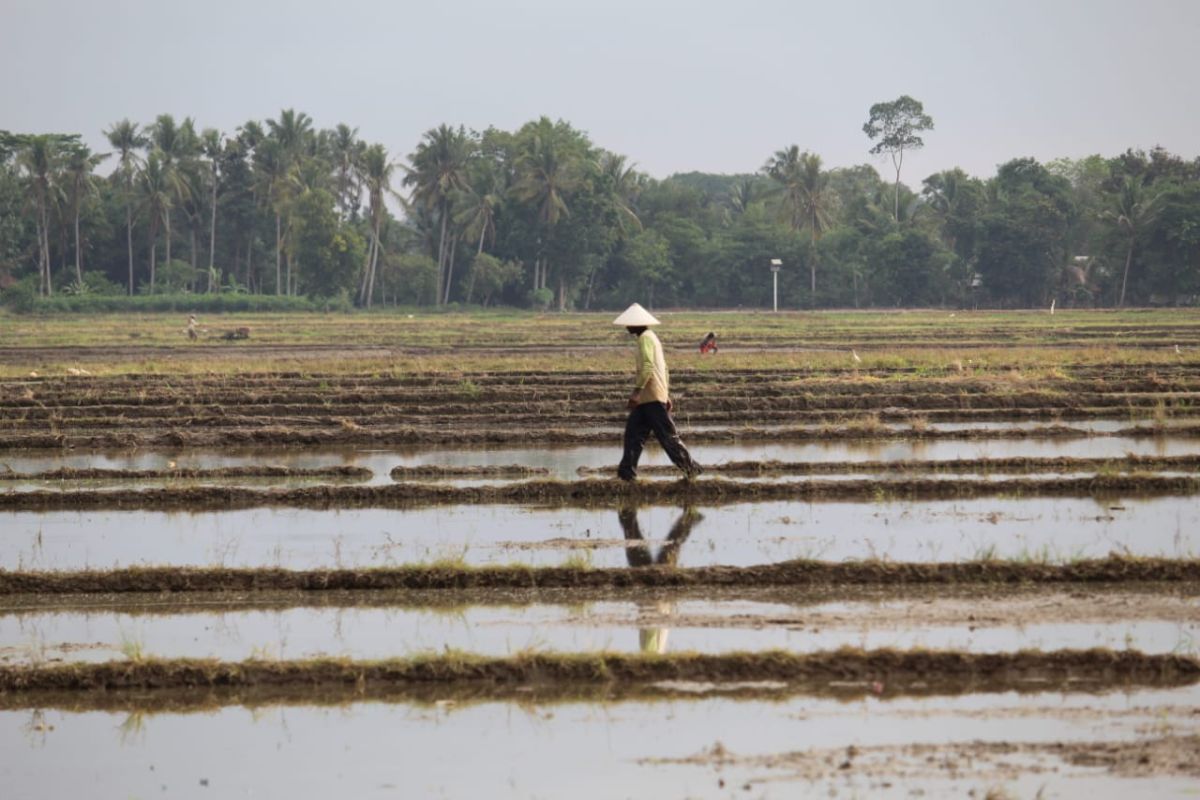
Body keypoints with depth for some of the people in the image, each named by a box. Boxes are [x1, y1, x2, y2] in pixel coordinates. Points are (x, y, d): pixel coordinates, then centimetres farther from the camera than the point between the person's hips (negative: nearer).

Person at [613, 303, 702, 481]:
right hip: (647, 399, 10)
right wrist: (666, 395, 23)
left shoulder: (645, 338, -11)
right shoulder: (651, 337, 20)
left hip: (652, 398, -10)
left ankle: (690, 468, -3)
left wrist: (637, 391, -27)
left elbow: (648, 366, -24)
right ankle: (627, 472, 6)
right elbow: (663, 368, 22)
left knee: (667, 435, -7)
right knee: (633, 433, 7)